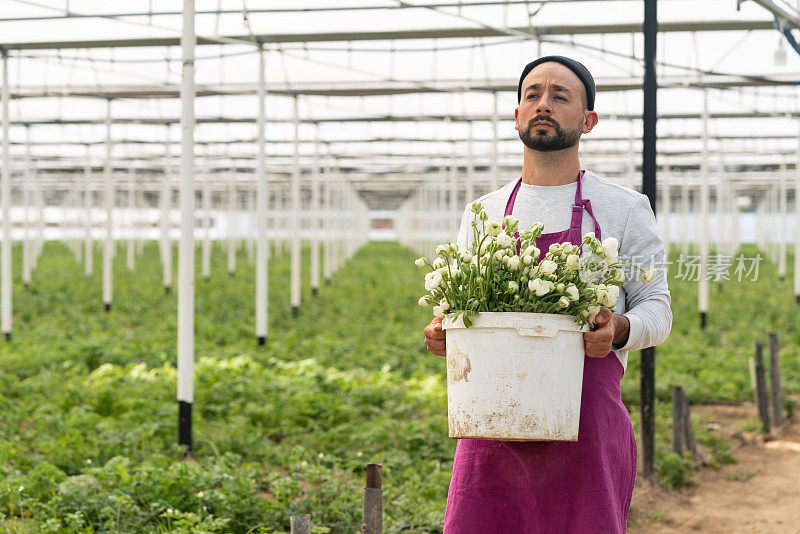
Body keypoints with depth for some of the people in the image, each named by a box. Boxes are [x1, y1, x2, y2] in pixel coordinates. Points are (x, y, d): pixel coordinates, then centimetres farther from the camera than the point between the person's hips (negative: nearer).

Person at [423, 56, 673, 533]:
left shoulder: (626, 209, 7)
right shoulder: (482, 214, 16)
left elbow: (657, 308, 6)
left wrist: (619, 328, -17)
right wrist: (441, 332, -3)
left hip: (584, 430, -2)